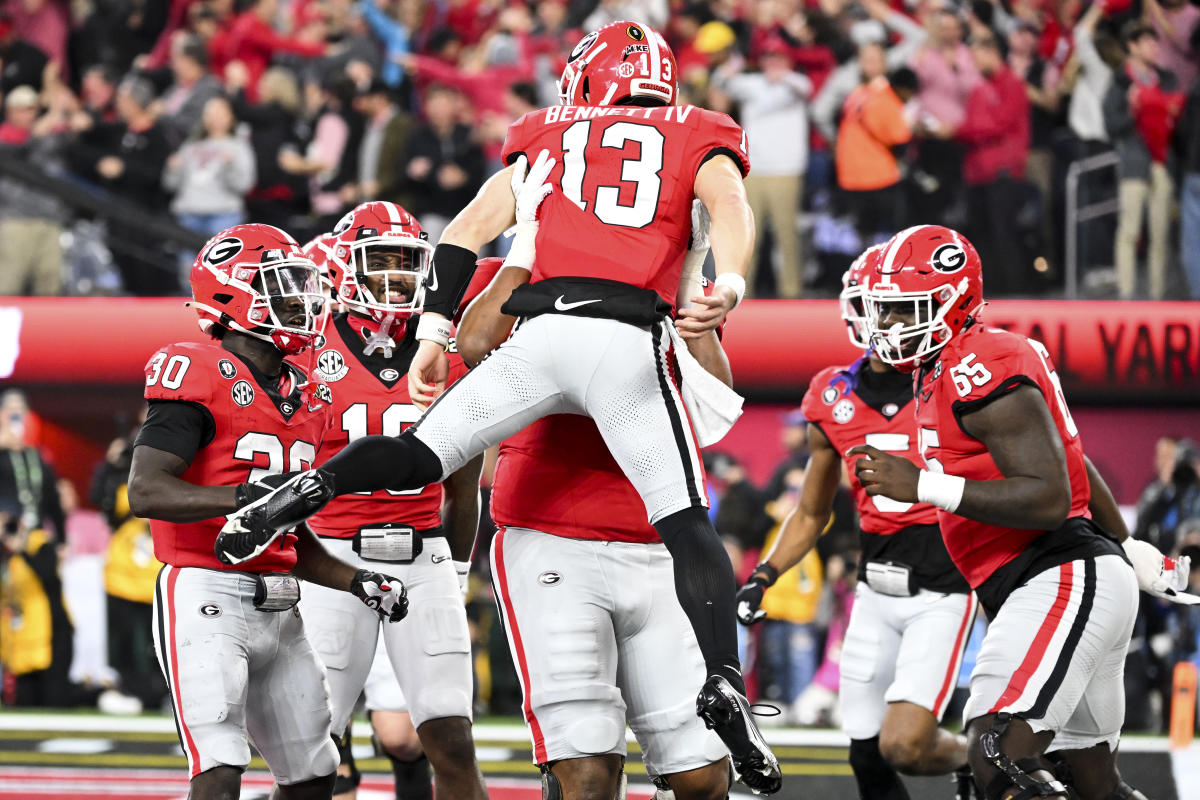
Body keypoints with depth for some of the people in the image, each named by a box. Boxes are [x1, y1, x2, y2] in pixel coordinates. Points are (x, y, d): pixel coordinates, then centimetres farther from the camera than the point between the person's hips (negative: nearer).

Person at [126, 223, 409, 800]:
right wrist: (245, 496, -31)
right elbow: (145, 492, -19)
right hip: (206, 594, -8)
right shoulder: (197, 376, -9)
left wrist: (356, 581, 9)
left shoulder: (305, 398, 17)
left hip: (277, 605, 8)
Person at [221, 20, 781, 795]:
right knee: (688, 526, 2)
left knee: (420, 455, 9)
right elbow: (732, 209, -2)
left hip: (542, 332, 1)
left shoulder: (549, 138, 26)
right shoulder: (695, 141, 21)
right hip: (632, 343, -1)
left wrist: (434, 336, 18)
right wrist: (729, 290, -18)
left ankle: (319, 484, -19)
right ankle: (725, 680, -14)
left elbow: (465, 232, 18)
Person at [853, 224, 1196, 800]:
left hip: (1066, 580, -11)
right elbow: (1075, 467, 27)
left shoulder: (979, 373, -16)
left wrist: (924, 486, -23)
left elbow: (1049, 500, -23)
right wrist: (1128, 549, 38)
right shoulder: (942, 373, 16)